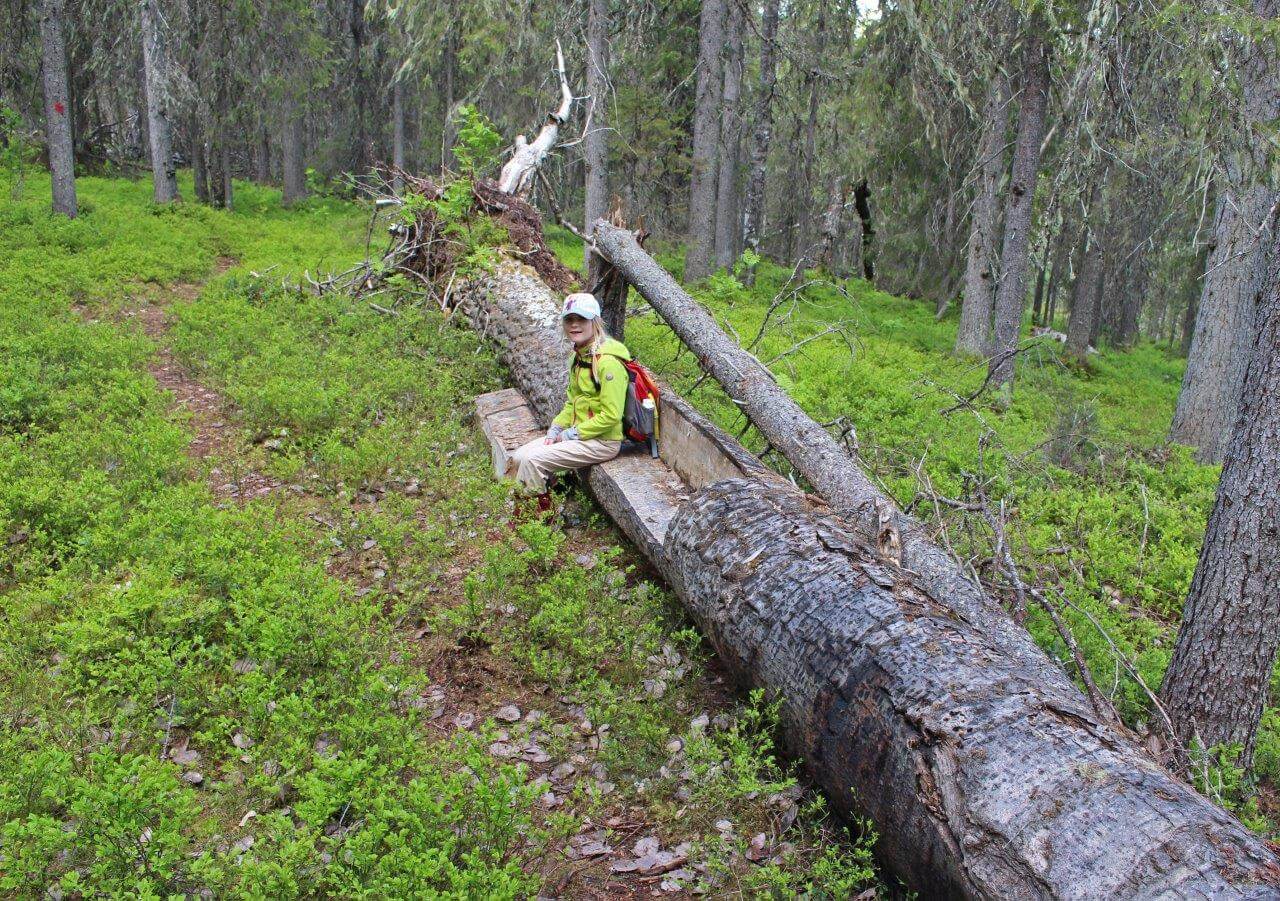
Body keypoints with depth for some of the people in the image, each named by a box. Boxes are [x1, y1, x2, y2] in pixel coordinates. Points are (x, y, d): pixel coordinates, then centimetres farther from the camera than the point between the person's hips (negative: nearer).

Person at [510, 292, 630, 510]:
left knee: (533, 460, -19)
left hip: (602, 441, -9)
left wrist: (572, 434, -16)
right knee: (521, 456, 0)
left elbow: (611, 416, -23)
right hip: (576, 433, 9)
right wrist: (556, 429, 2)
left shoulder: (607, 361, -21)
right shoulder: (579, 355, 10)